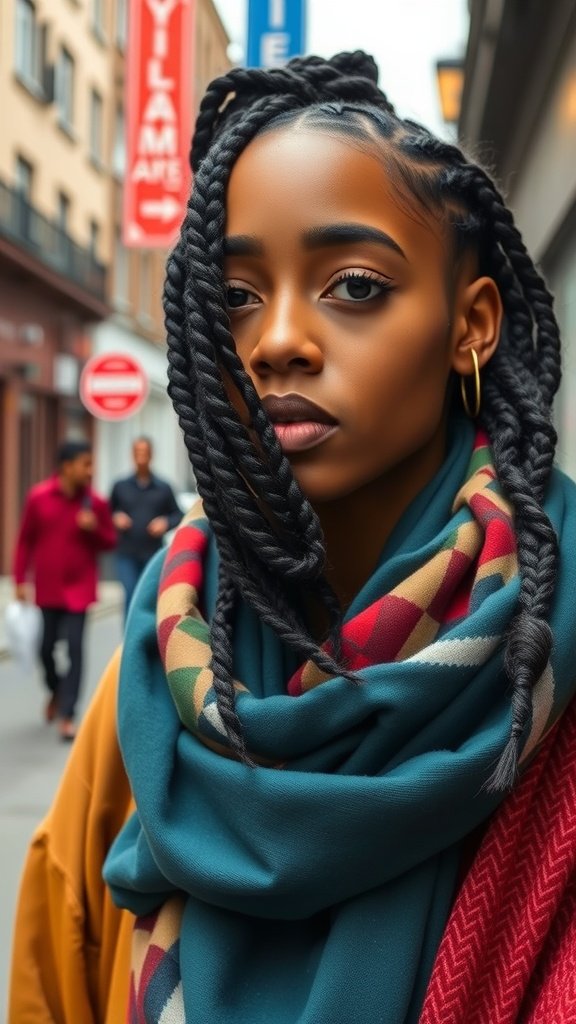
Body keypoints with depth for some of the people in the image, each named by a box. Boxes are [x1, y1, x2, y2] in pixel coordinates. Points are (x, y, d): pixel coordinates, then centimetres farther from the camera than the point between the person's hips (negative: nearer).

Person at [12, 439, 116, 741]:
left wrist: (94, 529, -16)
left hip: (79, 589, -1)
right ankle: (56, 691, 40)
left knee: (74, 648, -7)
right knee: (46, 647, 10)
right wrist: (20, 580, 0)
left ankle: (67, 715, -2)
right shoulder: (38, 497, -6)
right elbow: (26, 540, 2)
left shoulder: (96, 503, -4)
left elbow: (109, 542, 6)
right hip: (48, 588, 1)